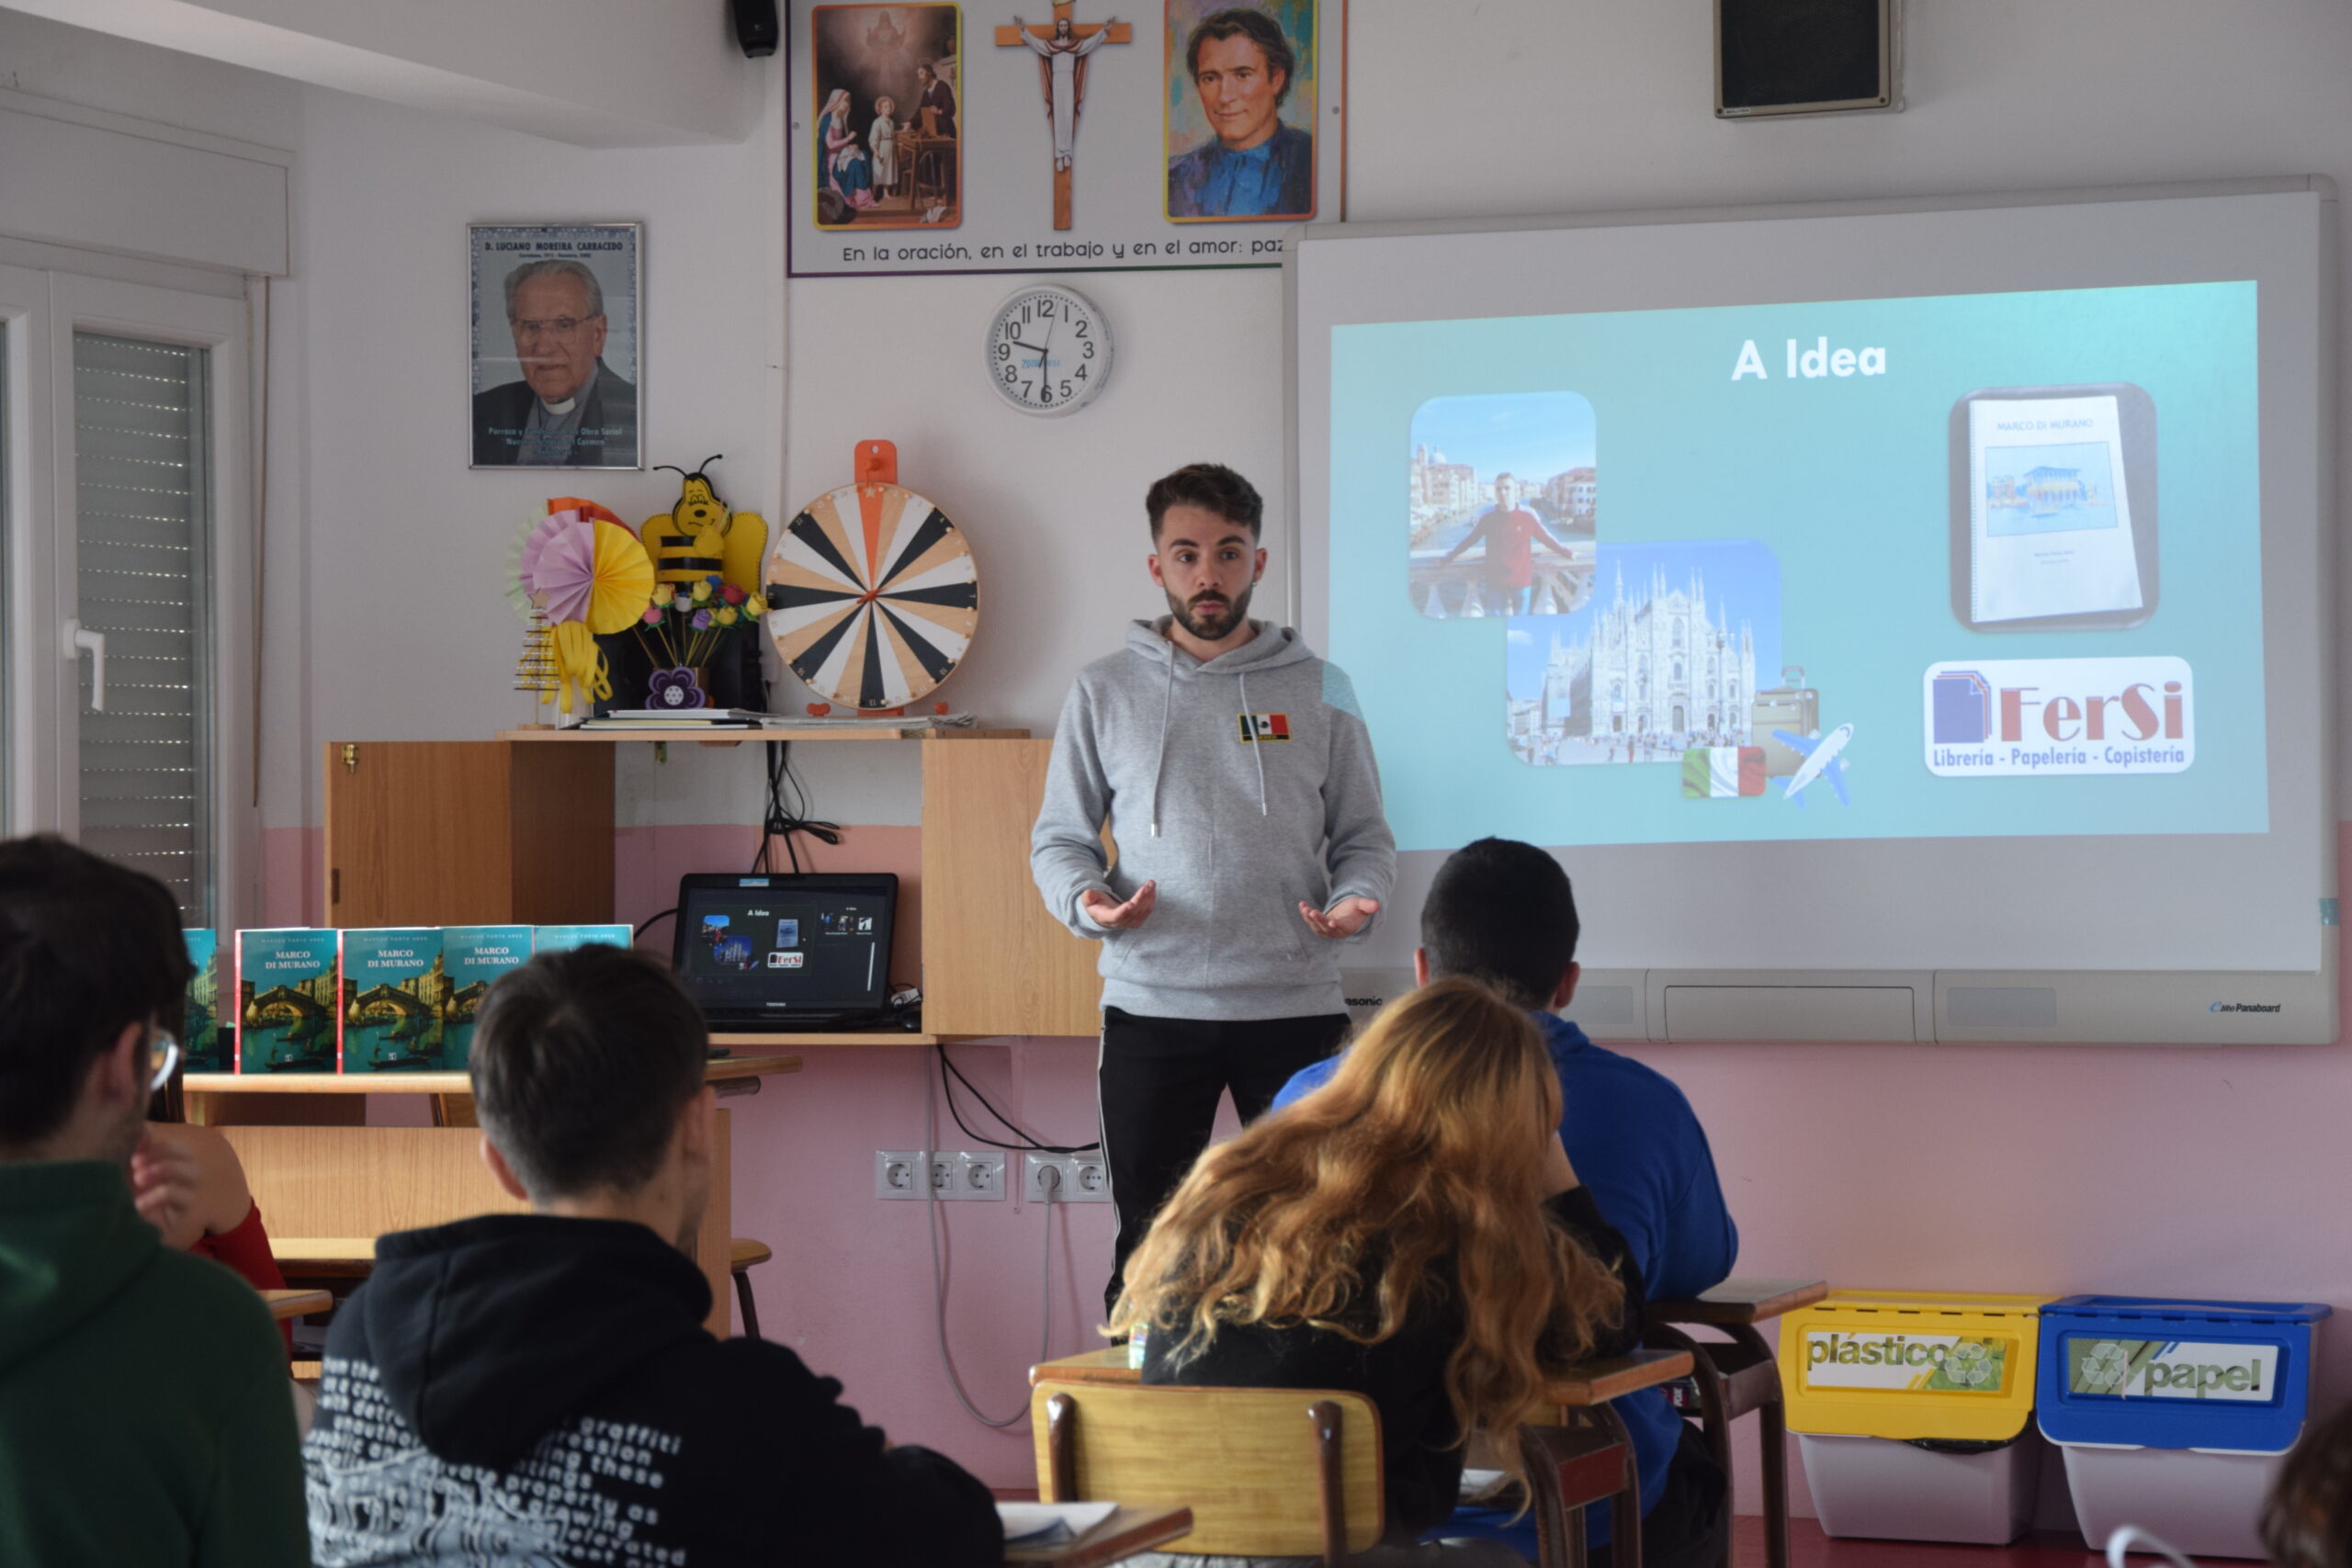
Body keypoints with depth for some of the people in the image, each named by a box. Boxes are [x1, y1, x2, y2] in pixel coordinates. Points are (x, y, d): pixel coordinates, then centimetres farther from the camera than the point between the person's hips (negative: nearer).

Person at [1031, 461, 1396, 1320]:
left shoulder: (1319, 691, 8)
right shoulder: (1106, 691, 8)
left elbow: (1365, 836, 11)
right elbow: (1058, 837, 11)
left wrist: (1353, 898, -10)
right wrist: (1086, 900, -11)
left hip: (1296, 1003, 0)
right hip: (1152, 1004, 0)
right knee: (1152, 1240, 4)